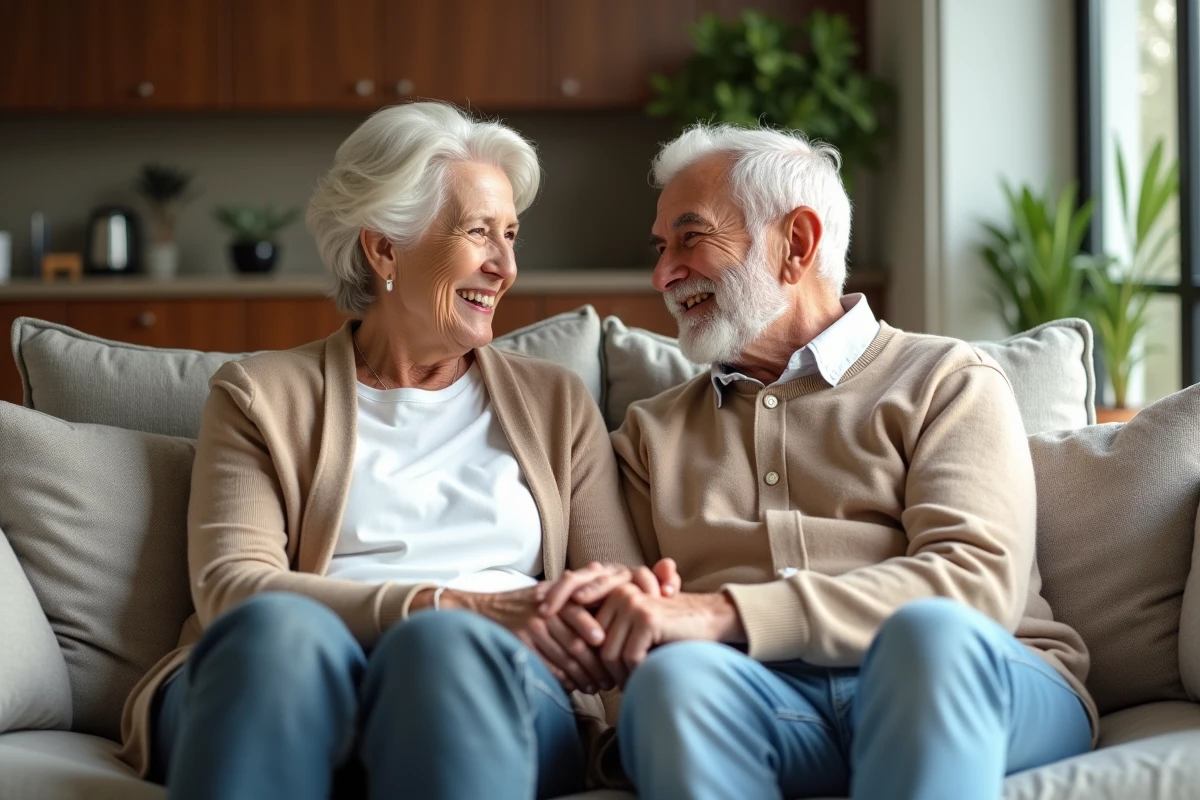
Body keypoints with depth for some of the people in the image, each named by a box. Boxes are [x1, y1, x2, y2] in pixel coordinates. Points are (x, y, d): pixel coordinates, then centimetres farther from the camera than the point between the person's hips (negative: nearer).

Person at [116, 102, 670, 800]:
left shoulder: (555, 403, 27)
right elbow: (232, 585, 0)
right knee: (280, 627, -38)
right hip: (290, 682, -1)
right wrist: (450, 604, -14)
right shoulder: (261, 396, 17)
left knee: (447, 645, -36)